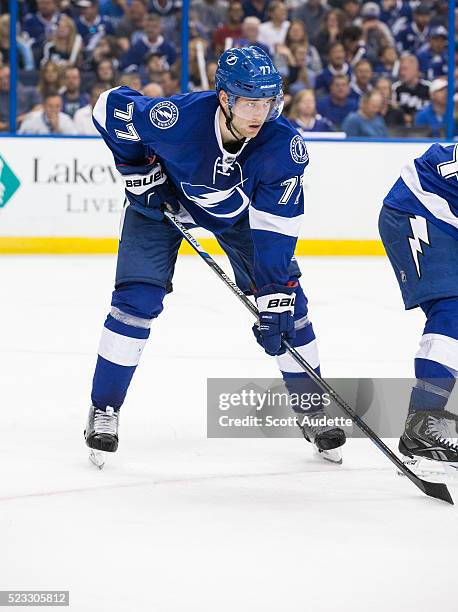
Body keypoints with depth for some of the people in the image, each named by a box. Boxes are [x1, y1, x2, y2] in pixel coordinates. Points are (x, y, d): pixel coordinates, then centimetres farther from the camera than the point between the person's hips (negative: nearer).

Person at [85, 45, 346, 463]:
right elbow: (111, 107, -20)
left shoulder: (285, 146, -34)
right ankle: (104, 409, 0)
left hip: (239, 209, 2)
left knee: (287, 304, -5)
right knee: (138, 298, -14)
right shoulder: (178, 117, -39)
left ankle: (313, 410, 9)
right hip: (165, 196, -2)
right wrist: (139, 172, -16)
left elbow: (275, 229, -29)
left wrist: (275, 298, -33)